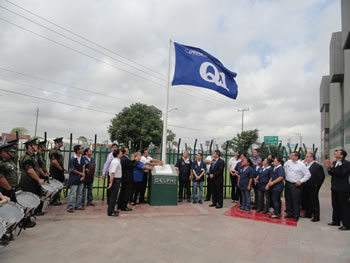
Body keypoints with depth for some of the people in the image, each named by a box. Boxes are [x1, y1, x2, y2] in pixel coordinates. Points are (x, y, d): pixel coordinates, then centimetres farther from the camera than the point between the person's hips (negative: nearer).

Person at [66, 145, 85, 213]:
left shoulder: (82, 158, 3)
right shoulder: (73, 159, -17)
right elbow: (73, 170, -13)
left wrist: (83, 175, -4)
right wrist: (81, 173, -7)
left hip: (81, 179, 7)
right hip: (74, 179, -7)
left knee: (80, 193, 13)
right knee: (72, 193, -2)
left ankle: (78, 206, 24)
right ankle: (70, 207, 7)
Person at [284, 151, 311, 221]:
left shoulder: (301, 165, -10)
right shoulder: (288, 162, 4)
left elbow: (308, 175, -9)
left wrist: (301, 181, -14)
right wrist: (285, 178, 13)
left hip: (296, 185, -5)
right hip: (287, 183, 6)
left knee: (296, 201, 0)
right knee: (288, 199, 13)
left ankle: (296, 216, 13)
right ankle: (289, 213, 26)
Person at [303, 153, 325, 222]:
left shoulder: (317, 166, -12)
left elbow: (321, 177, -12)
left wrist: (316, 186, -11)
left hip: (312, 188, -6)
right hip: (306, 188, 7)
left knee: (315, 202, 3)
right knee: (308, 202, 17)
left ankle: (316, 217, 13)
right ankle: (308, 214, 29)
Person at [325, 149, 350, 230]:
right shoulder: (334, 163, 8)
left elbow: (342, 174, -23)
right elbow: (331, 174, 8)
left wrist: (332, 167, -25)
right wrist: (329, 168, -9)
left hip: (343, 188, -8)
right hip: (335, 187, 8)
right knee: (335, 205, 16)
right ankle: (336, 221, 29)